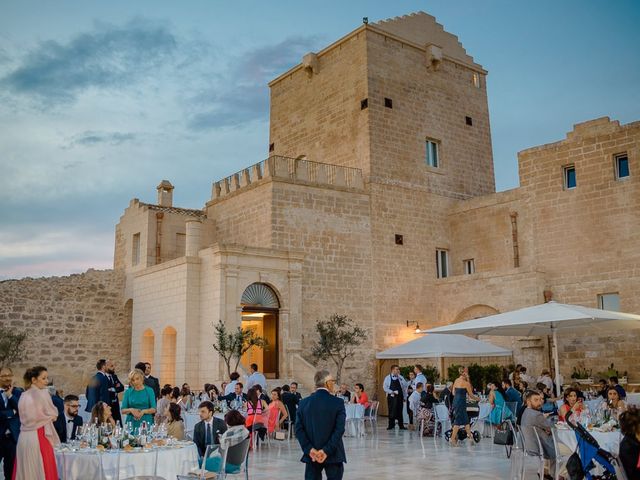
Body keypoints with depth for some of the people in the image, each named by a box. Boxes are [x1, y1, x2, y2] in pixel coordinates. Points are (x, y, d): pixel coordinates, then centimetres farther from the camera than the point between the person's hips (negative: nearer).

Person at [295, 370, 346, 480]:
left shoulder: (304, 403, 2)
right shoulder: (338, 403, -8)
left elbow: (299, 429, -4)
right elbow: (339, 429, -16)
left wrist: (309, 449, -7)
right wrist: (327, 450, -15)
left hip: (311, 455, 3)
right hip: (333, 454, -3)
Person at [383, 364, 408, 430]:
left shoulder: (400, 378, 7)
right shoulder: (388, 378, 0)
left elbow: (405, 385, 5)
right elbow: (385, 387, -5)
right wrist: (392, 392, -15)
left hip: (400, 396, 2)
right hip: (391, 396, -2)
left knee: (399, 411, 5)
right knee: (391, 411, 2)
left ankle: (401, 425, 13)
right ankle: (391, 425, 12)